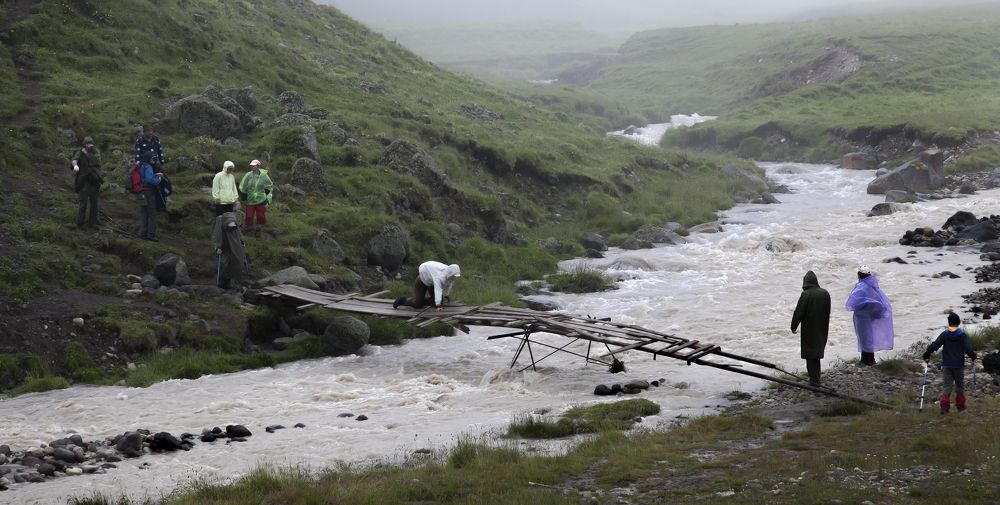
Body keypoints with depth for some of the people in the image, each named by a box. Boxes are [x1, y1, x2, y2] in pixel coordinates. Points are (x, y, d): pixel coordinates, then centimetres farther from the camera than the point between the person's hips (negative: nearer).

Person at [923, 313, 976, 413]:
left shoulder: (944, 334, -3)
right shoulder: (962, 335, -7)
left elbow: (934, 346, -11)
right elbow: (968, 349, -12)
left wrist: (926, 355, 1)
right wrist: (973, 358, 7)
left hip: (946, 365, 1)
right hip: (959, 365, -1)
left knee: (946, 385, 2)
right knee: (959, 385, 15)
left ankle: (944, 405, -14)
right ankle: (960, 405, 21)